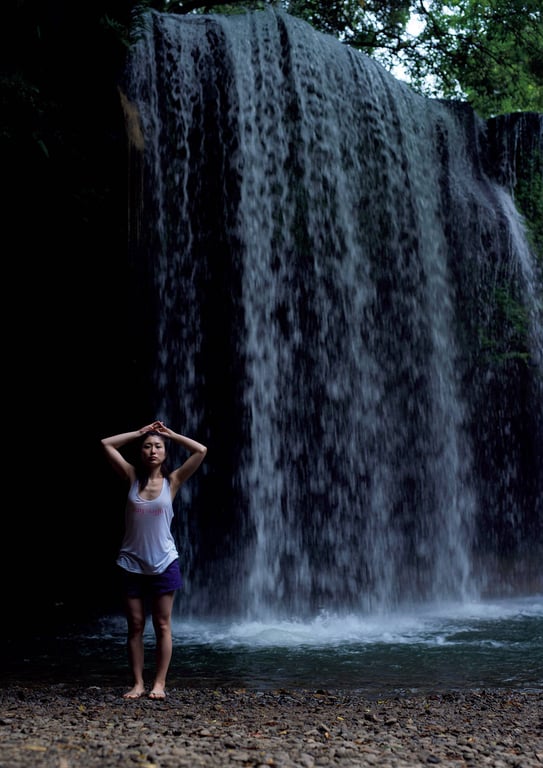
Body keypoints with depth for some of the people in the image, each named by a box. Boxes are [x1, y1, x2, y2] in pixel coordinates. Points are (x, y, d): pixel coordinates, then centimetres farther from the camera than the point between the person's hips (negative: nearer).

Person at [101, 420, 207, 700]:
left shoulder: (172, 481, 0)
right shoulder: (132, 477, 2)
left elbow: (201, 451, -5)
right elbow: (106, 444, 0)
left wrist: (170, 434, 2)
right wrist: (140, 433, 3)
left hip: (164, 563, -1)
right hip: (132, 563, 1)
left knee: (162, 626, 3)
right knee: (135, 626, 5)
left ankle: (159, 684, 9)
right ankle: (138, 683, 11)